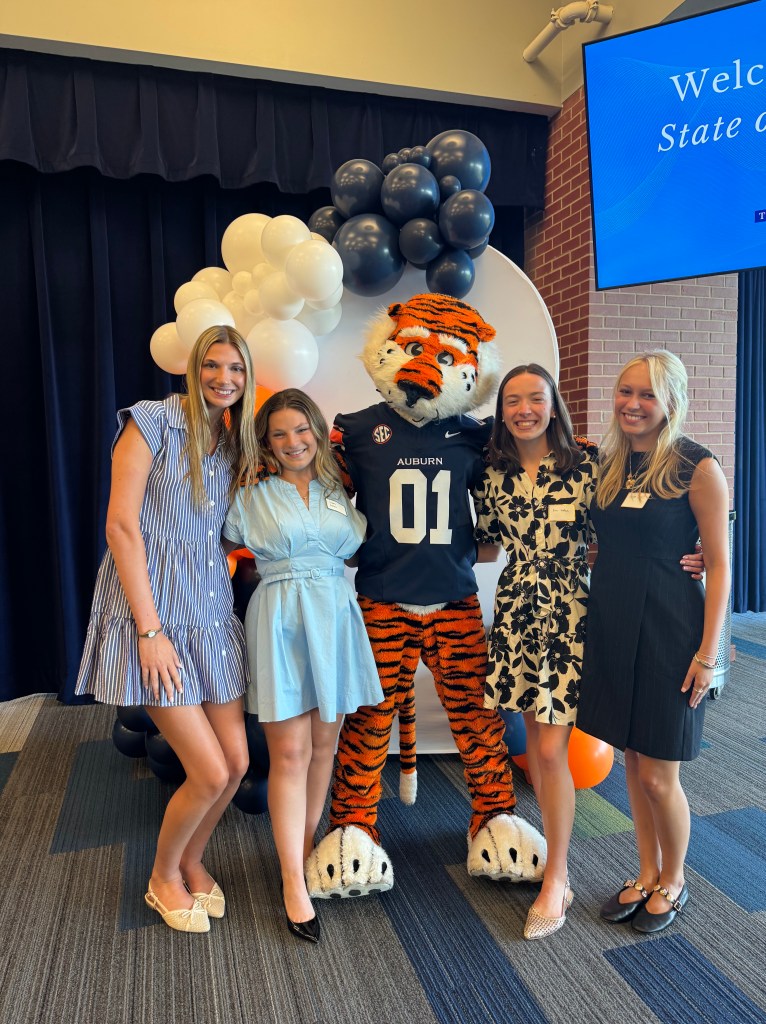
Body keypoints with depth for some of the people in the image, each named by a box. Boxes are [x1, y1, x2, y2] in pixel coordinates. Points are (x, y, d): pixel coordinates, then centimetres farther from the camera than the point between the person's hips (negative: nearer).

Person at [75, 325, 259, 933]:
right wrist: (150, 631, -16)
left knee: (237, 761, 6)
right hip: (155, 612, -6)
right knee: (211, 772, -6)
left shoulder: (236, 444, 11)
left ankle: (192, 862, 36)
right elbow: (121, 526, -13)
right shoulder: (152, 421, -8)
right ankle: (164, 877, 25)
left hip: (213, 612, 6)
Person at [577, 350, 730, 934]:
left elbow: (719, 563, -10)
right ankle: (647, 874, 37)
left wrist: (708, 652, -12)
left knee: (658, 775, 5)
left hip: (668, 634, -5)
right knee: (633, 762, 17)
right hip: (611, 628, 6)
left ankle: (674, 882, 32)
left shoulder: (697, 468, -10)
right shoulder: (608, 465, 7)